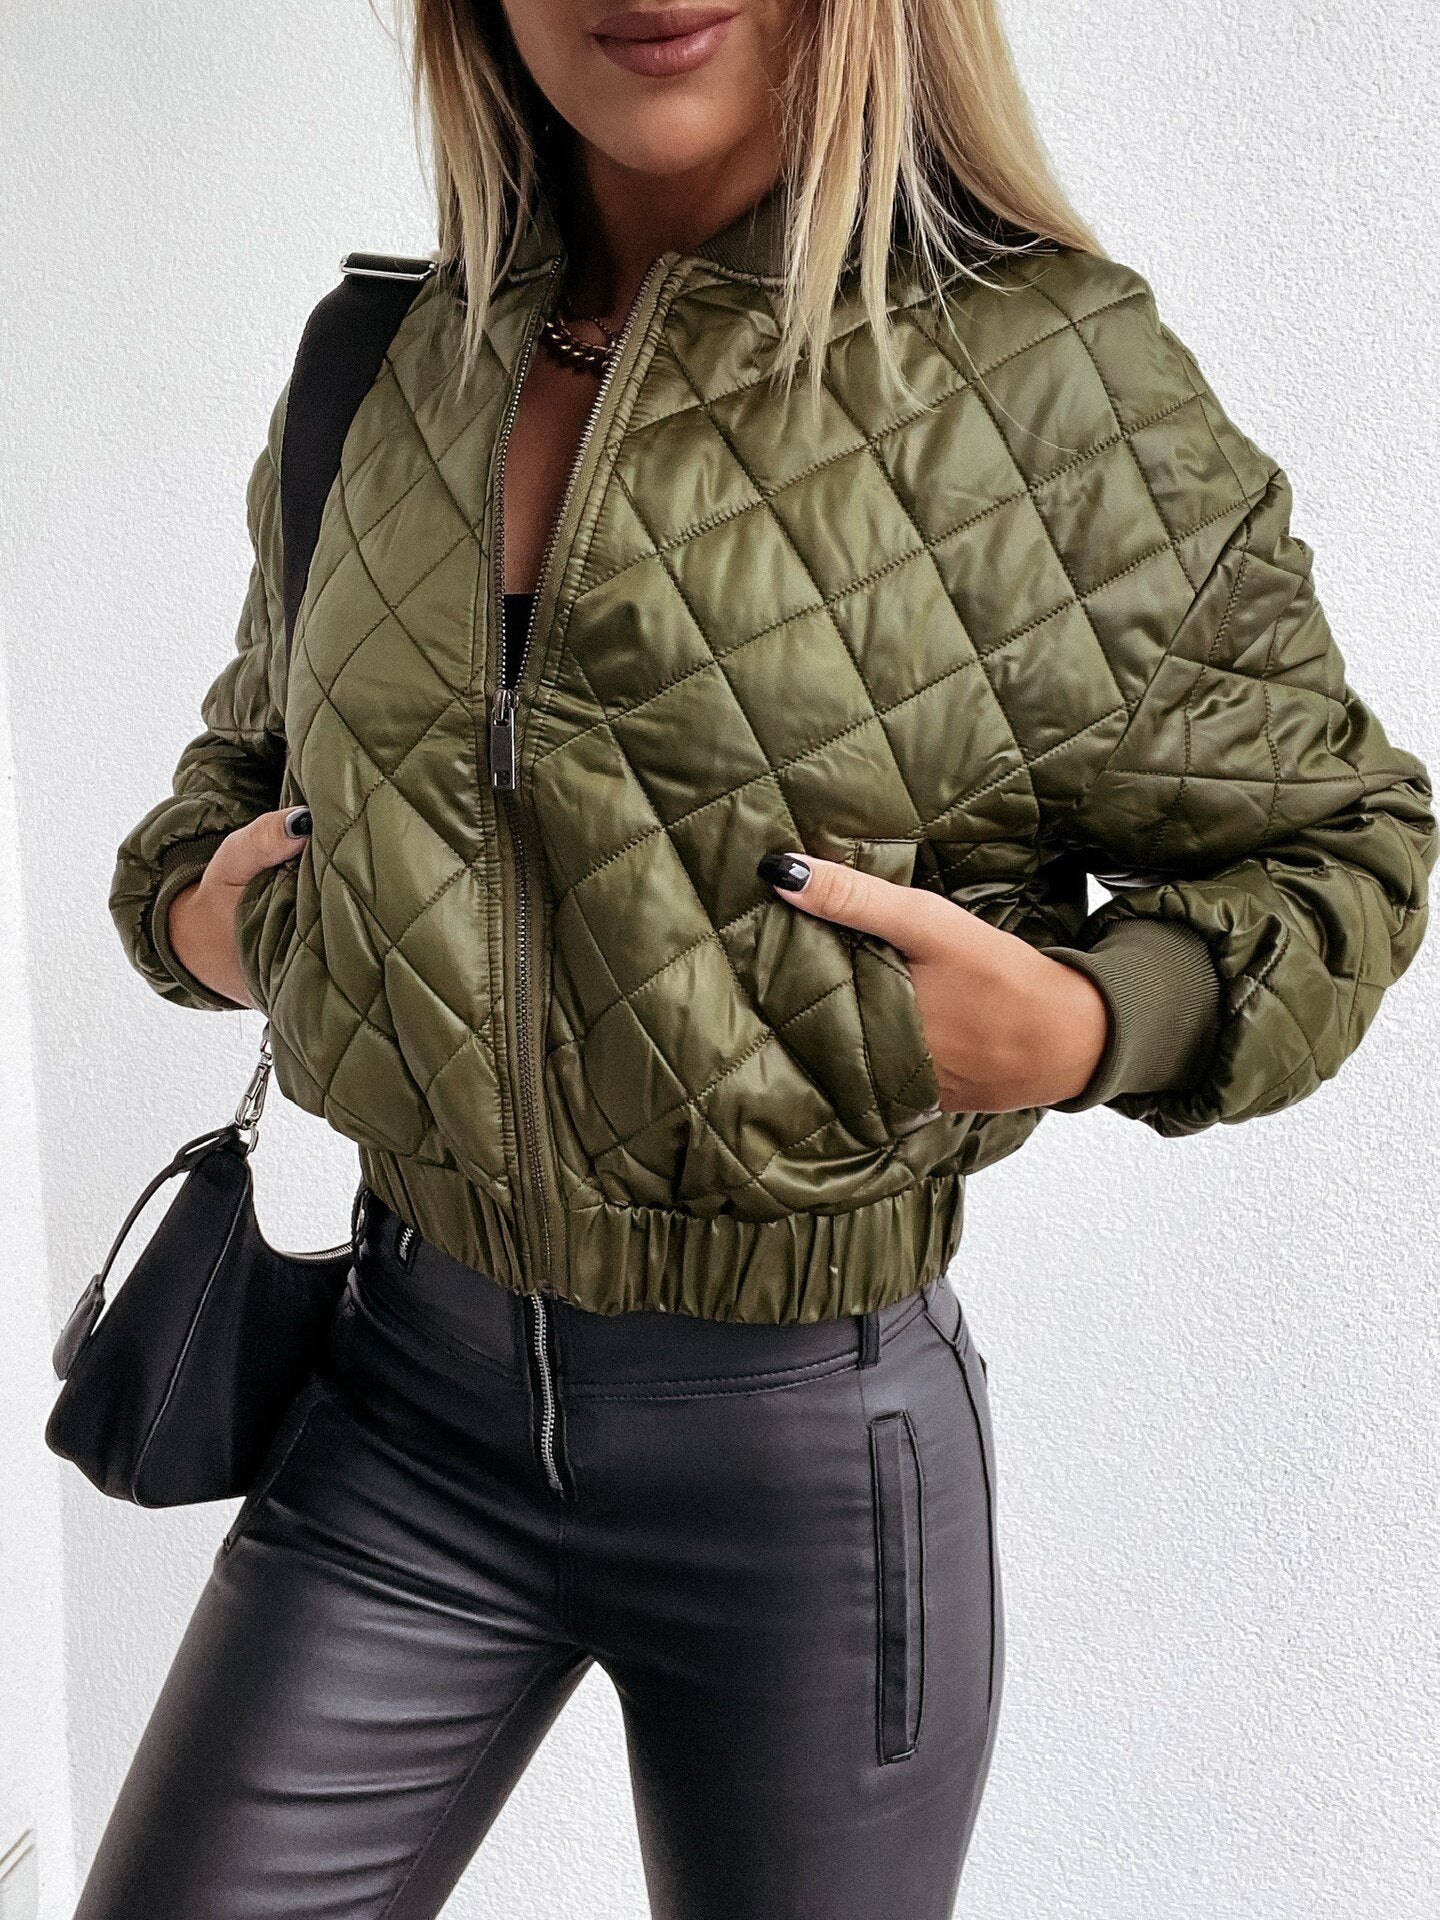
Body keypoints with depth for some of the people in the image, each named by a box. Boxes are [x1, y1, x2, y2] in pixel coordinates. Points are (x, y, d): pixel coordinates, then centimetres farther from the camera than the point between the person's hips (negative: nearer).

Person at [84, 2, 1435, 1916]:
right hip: (412, 1384, 4)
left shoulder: (1049, 375, -10)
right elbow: (255, 743, 22)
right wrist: (188, 897, 1)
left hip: (811, 1428, -3)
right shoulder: (380, 373, 3)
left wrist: (1078, 1026, -19)